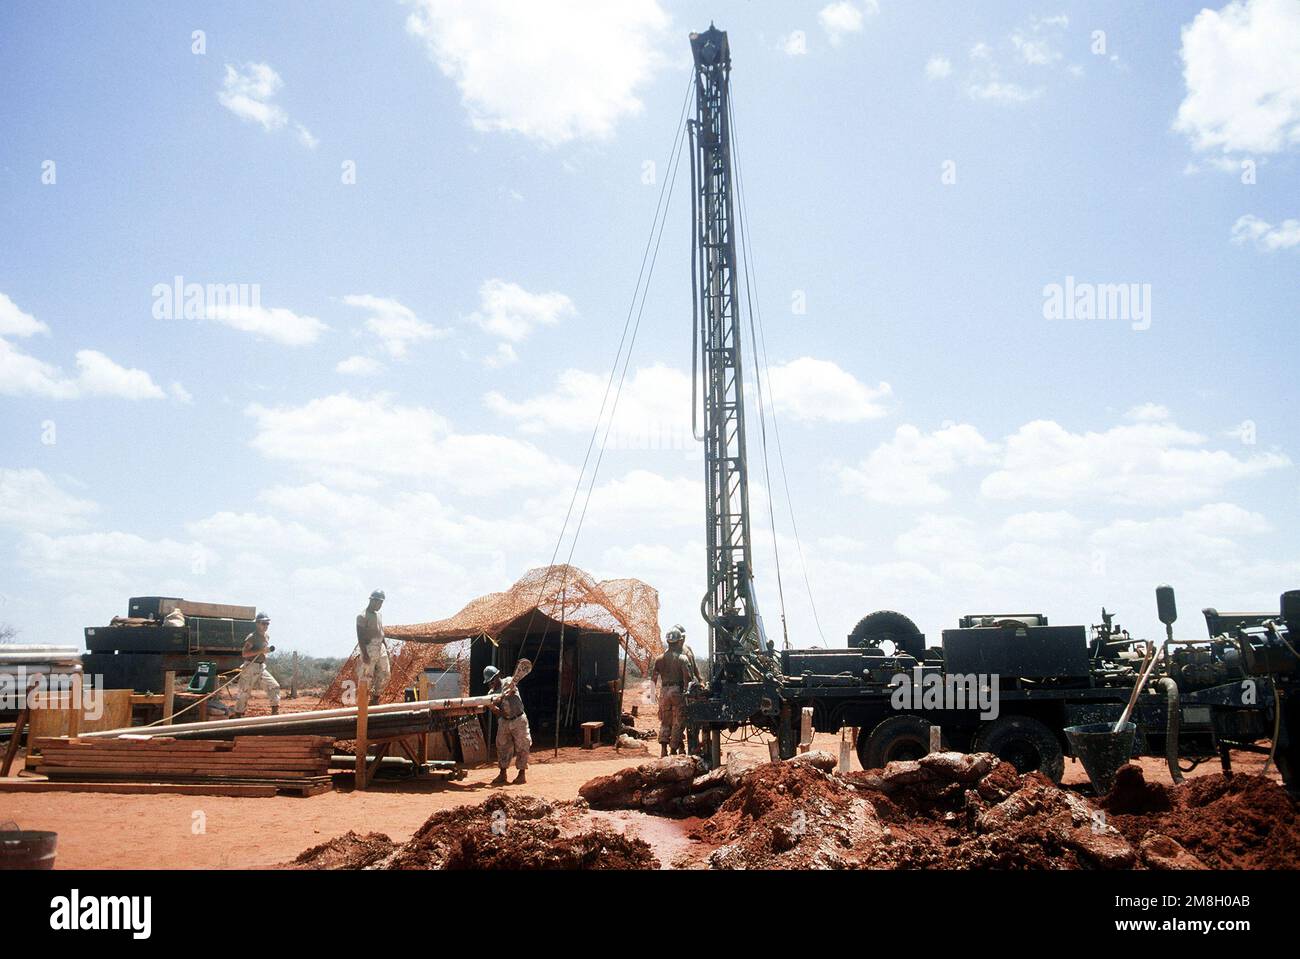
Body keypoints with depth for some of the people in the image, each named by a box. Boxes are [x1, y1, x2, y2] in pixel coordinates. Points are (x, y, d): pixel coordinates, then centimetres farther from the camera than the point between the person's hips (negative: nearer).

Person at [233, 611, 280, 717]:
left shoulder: (267, 637, 11)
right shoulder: (252, 637, -14)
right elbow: (244, 653, -22)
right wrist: (261, 651, -27)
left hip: (262, 668, 7)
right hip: (250, 668, -7)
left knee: (274, 686, -5)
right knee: (244, 692, 1)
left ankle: (275, 712, -2)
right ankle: (237, 716, 12)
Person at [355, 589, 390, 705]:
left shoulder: (378, 615, 15)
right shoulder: (362, 616, -12)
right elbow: (360, 636, -17)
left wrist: (385, 648, 19)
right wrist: (364, 654, -22)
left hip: (380, 647, 8)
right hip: (369, 648, -8)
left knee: (384, 675, 8)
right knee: (366, 678, -6)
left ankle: (375, 699, 19)